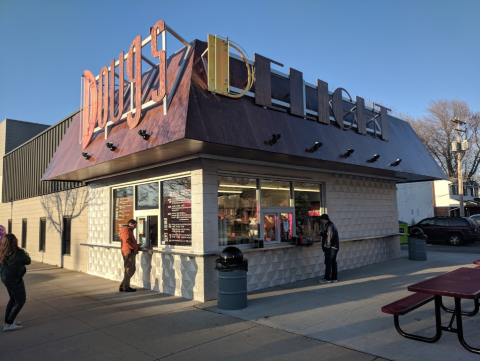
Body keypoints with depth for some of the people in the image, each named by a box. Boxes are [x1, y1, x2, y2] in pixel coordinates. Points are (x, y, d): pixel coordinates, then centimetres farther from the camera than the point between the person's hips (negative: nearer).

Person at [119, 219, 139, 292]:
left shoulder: (129, 230, 24)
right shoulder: (126, 230, -9)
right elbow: (127, 241, -20)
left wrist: (136, 245, 14)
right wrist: (135, 247, -15)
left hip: (130, 252, 11)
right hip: (129, 252, -11)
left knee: (132, 269, 13)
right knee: (129, 270, -5)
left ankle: (123, 286, 18)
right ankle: (125, 287, 3)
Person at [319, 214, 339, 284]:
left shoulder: (329, 226, -14)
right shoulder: (332, 225, 17)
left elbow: (329, 236, -20)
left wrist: (328, 245, -16)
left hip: (330, 248, -10)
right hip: (335, 247, 10)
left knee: (328, 263, -5)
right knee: (333, 262, 13)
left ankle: (327, 279, 0)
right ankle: (334, 278, 19)